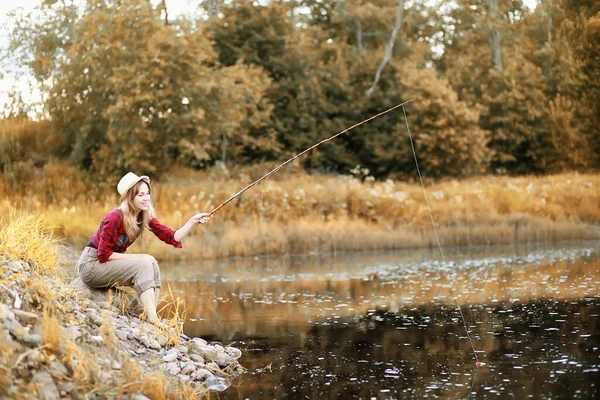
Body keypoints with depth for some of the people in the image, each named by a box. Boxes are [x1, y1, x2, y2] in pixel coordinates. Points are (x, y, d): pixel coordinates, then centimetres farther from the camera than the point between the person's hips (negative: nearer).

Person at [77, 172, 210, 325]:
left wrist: (193, 221, -19)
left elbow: (173, 238, -6)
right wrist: (137, 257, -20)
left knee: (153, 267, -10)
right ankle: (152, 319, -28)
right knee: (144, 265, -22)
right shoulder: (115, 217, -23)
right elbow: (104, 255, -22)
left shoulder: (145, 217, -1)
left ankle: (152, 316, -14)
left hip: (109, 264, 8)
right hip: (91, 264, -8)